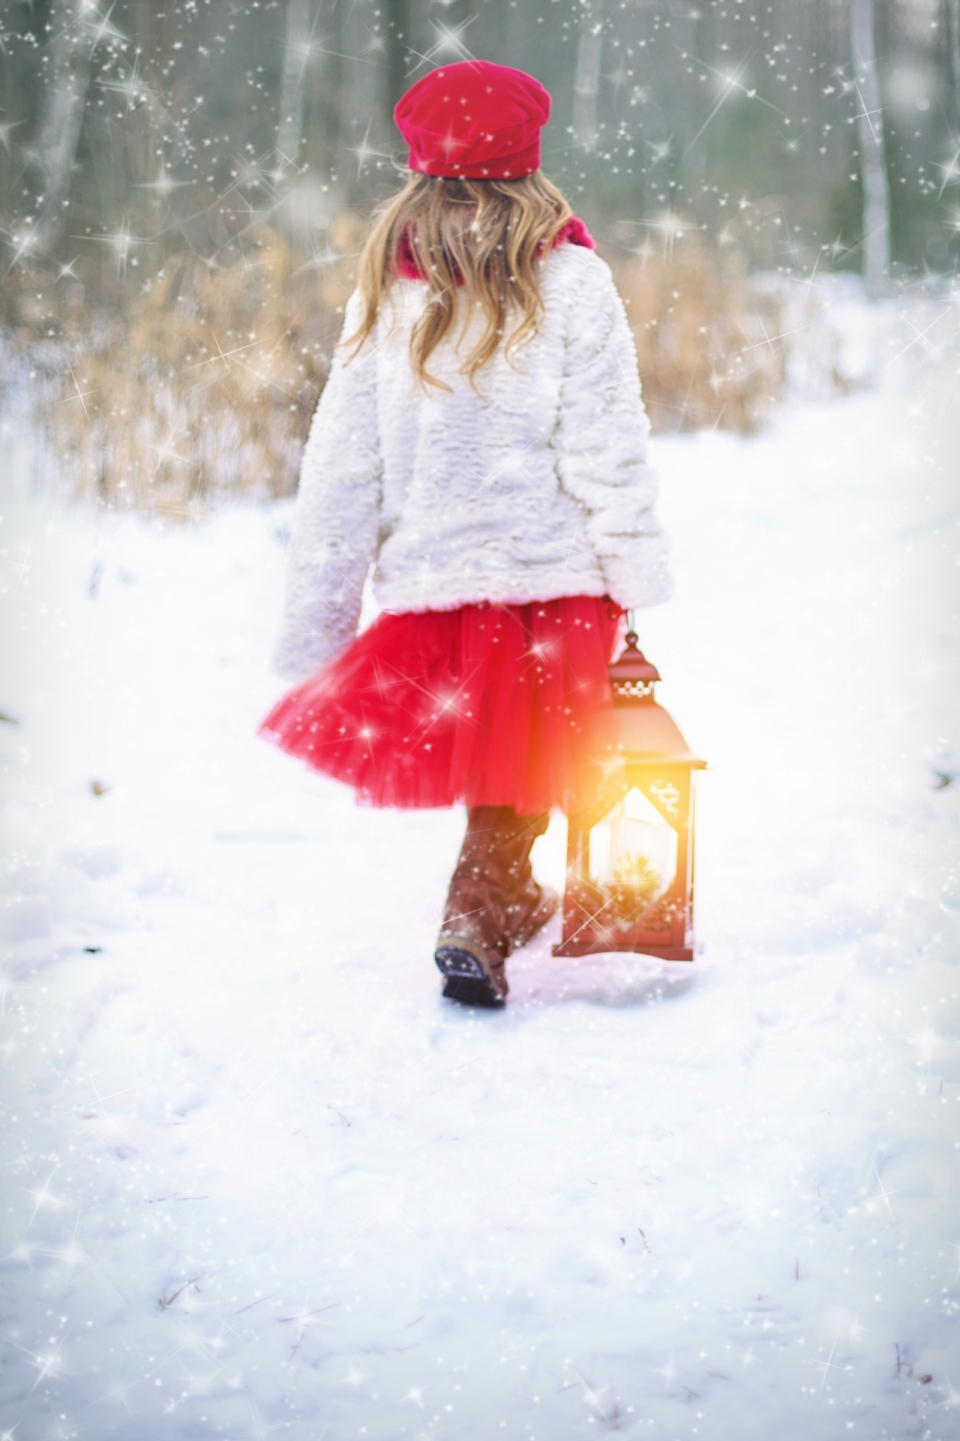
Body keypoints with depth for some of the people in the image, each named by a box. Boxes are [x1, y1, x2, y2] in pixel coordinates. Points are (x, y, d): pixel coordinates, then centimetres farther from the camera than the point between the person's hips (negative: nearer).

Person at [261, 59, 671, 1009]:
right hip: (552, 570, -3)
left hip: (426, 575, 3)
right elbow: (606, 451, -10)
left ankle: (510, 898, 35)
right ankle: (477, 920, -10)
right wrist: (639, 585, -4)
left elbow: (339, 475, 4)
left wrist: (313, 636, 7)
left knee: (471, 742, 22)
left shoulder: (382, 294, 5)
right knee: (525, 760, 5)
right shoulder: (569, 282, -4)